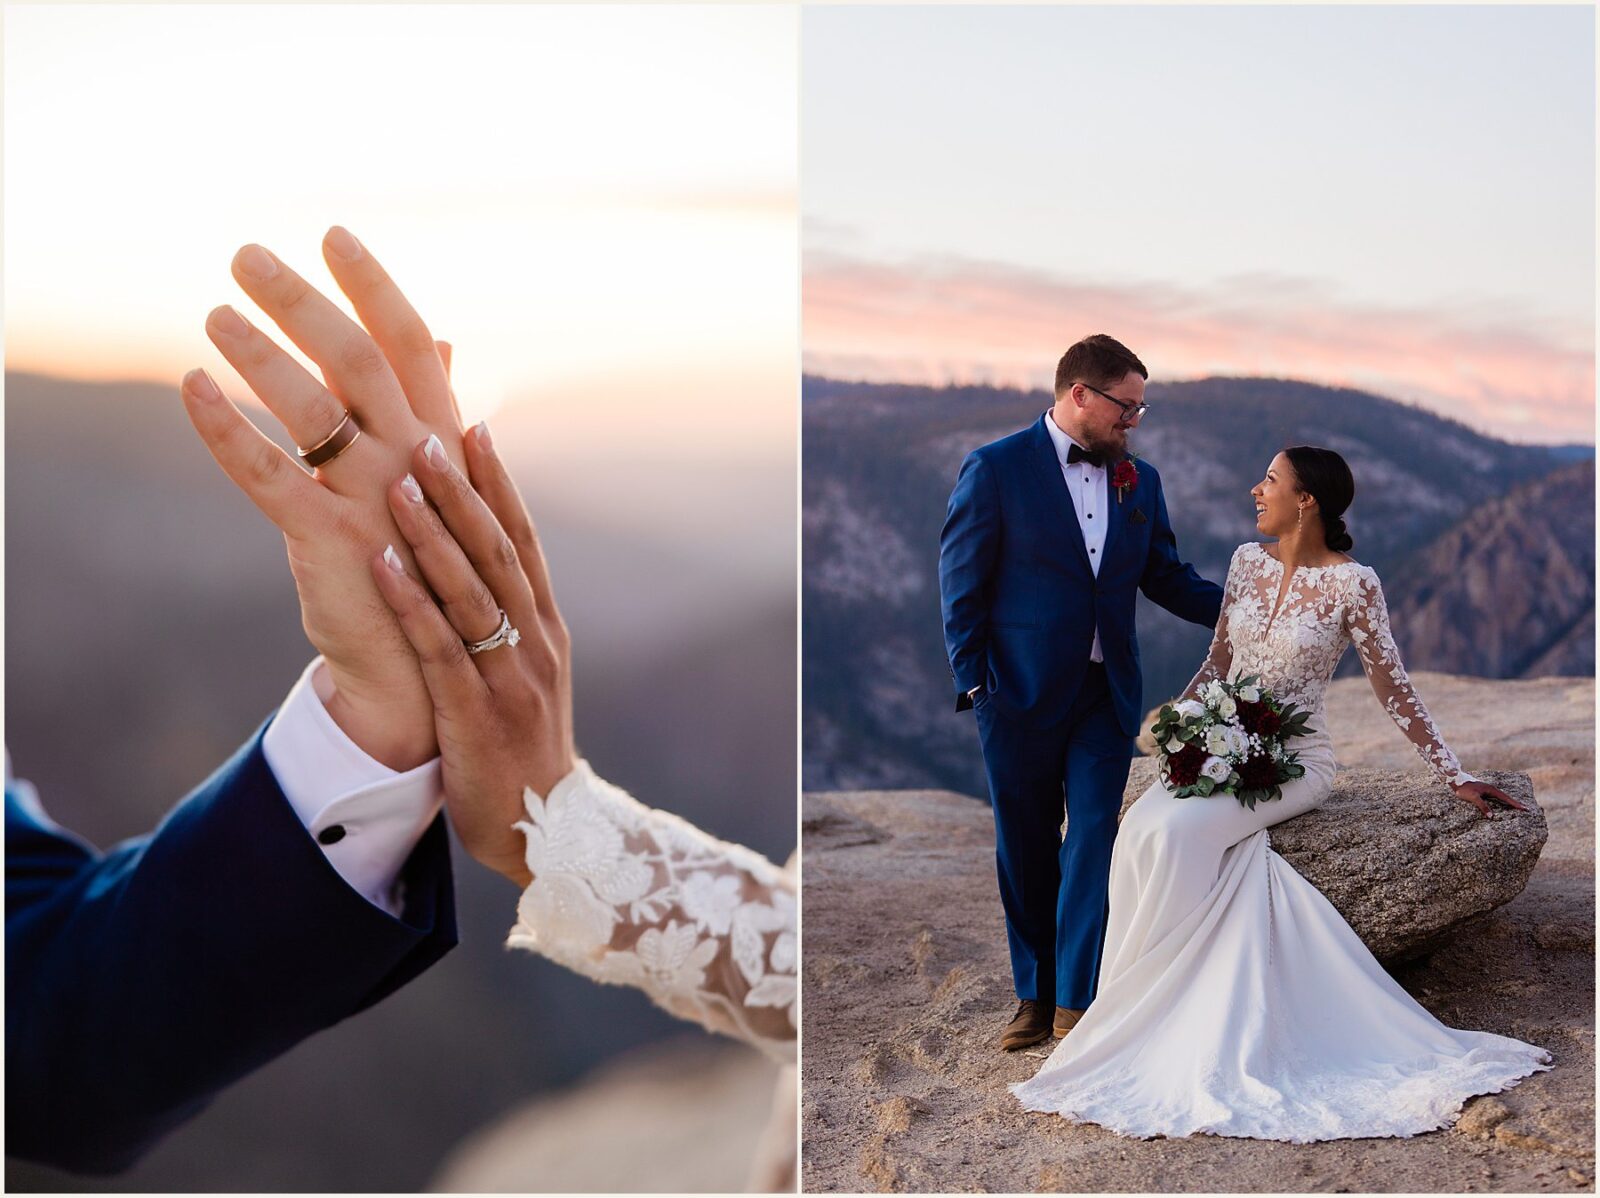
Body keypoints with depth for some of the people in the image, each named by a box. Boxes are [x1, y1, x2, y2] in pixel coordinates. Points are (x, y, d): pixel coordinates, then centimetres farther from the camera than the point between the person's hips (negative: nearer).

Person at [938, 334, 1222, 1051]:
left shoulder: (1139, 481, 8)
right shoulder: (996, 469, -6)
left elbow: (1167, 578, 12)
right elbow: (962, 583, -4)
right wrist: (973, 682, -8)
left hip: (1106, 694, 3)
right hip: (1021, 693, -3)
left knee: (1093, 837, -2)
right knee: (1025, 847, 8)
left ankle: (1075, 1002, 5)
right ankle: (1033, 995, 24)